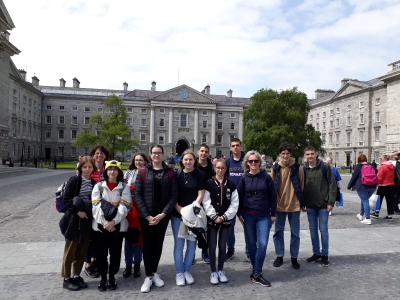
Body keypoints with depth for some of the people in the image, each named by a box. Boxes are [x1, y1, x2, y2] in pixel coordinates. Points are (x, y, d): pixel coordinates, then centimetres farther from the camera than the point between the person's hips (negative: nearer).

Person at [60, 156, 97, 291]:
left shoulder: (94, 182, 5)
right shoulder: (74, 180, -9)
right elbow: (66, 199, -13)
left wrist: (92, 212, -2)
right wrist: (77, 211, -20)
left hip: (87, 220, 5)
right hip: (74, 220, -5)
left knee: (82, 250, 11)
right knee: (70, 250, 5)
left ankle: (76, 276, 25)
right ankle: (66, 278, 17)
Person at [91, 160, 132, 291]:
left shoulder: (124, 187, 3)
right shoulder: (98, 186, 5)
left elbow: (124, 207, -6)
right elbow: (96, 206, -4)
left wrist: (113, 221, -16)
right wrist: (105, 223, -14)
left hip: (117, 225, 0)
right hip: (100, 225, 1)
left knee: (115, 253, 8)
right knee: (101, 253, 6)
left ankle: (112, 277, 24)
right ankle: (103, 278, 23)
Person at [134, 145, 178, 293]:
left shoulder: (169, 172, 1)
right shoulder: (143, 172, 0)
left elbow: (174, 195, -3)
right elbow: (137, 194, -4)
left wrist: (163, 213, -12)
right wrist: (147, 215, -12)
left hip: (163, 215, 1)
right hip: (146, 215, -1)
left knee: (158, 243, 11)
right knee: (148, 244, 4)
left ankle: (154, 272, 28)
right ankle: (148, 276, 15)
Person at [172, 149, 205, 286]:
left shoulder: (200, 175, -2)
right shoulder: (177, 174, 2)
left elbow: (200, 194, -5)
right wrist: (179, 208, -11)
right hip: (177, 214, 0)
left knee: (191, 243, 9)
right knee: (179, 244, 6)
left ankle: (187, 271, 25)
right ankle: (179, 272, 19)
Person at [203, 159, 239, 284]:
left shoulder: (231, 184, 3)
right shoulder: (209, 183, -4)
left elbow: (234, 203, 0)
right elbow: (206, 203, -8)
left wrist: (225, 216, -8)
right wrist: (215, 216, -13)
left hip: (225, 220, 2)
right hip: (212, 220, -2)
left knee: (222, 246, 10)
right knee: (212, 246, 2)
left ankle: (221, 271, 25)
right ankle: (213, 272, 16)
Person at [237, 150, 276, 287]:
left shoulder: (266, 177, -1)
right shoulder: (244, 178, 2)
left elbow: (273, 196, 2)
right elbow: (239, 196, 4)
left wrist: (273, 213, 1)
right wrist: (239, 213, 0)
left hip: (264, 215, -1)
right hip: (248, 215, 1)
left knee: (262, 244, -7)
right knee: (251, 243, 8)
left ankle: (256, 274, 4)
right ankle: (256, 271, 23)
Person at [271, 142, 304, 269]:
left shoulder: (298, 168, -5)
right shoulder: (275, 168, -1)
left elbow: (301, 187, 1)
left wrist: (302, 203, 1)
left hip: (294, 205, -1)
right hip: (279, 205, 1)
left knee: (295, 233, 10)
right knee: (278, 232, 10)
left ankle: (294, 257, 24)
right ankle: (279, 256, 24)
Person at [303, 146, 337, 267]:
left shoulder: (325, 167, -6)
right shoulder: (303, 169, 2)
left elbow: (332, 184, -6)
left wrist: (331, 202, -11)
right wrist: (302, 203, 2)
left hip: (323, 204, -3)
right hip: (310, 205, 3)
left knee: (323, 229, 4)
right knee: (313, 229, 11)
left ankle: (325, 255, 16)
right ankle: (316, 253, 24)